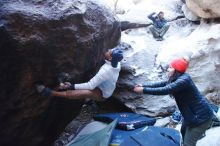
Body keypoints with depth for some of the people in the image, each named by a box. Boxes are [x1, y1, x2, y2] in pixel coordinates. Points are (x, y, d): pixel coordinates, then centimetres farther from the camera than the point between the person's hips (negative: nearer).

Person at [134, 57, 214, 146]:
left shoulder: (183, 80, -27)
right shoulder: (178, 78, 4)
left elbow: (165, 90, -32)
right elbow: (162, 84, 5)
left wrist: (144, 90, -26)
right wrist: (144, 86, 0)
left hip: (201, 115, -10)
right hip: (192, 113, 10)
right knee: (183, 131, 29)